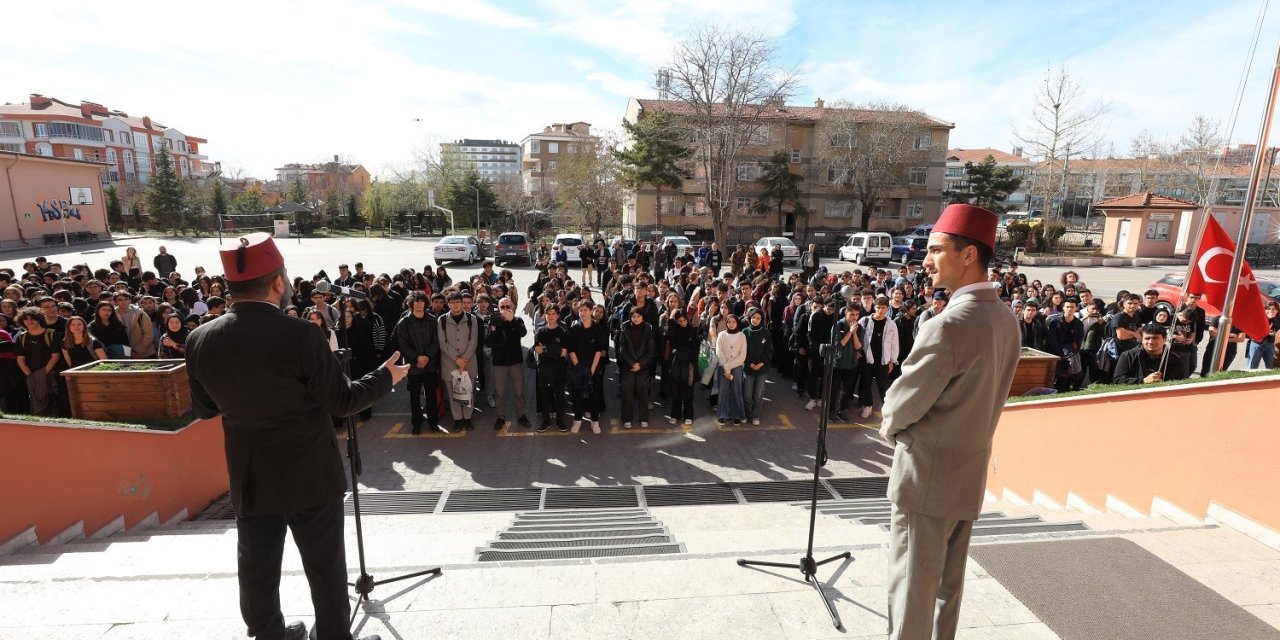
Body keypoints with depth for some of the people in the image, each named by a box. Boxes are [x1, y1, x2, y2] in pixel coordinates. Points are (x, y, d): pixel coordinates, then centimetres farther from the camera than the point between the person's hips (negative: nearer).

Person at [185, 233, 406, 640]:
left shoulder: (200, 340, -6)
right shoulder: (300, 335, -22)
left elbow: (203, 409, 8)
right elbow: (342, 401, -15)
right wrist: (386, 376, 0)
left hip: (249, 479, 5)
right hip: (311, 476, -5)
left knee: (257, 569, 21)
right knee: (325, 568, 12)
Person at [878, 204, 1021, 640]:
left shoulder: (947, 326, -26)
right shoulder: (1006, 320, 2)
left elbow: (904, 403, -18)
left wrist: (890, 427, 4)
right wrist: (901, 425, 9)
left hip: (927, 475, -8)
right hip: (970, 473, 8)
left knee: (912, 586, 8)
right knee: (949, 580, 22)